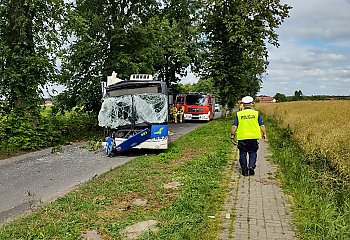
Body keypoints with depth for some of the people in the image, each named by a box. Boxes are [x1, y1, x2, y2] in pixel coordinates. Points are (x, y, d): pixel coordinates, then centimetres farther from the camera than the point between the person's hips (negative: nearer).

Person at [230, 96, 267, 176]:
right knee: (253, 153, 14)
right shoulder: (256, 113, 0)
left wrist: (232, 135, 9)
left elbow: (234, 126, -3)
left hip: (242, 137, 0)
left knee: (243, 154, 10)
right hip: (253, 137, 0)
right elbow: (262, 125, 2)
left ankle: (244, 171, 13)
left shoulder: (239, 114, -1)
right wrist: (264, 134, 14)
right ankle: (251, 166, -6)